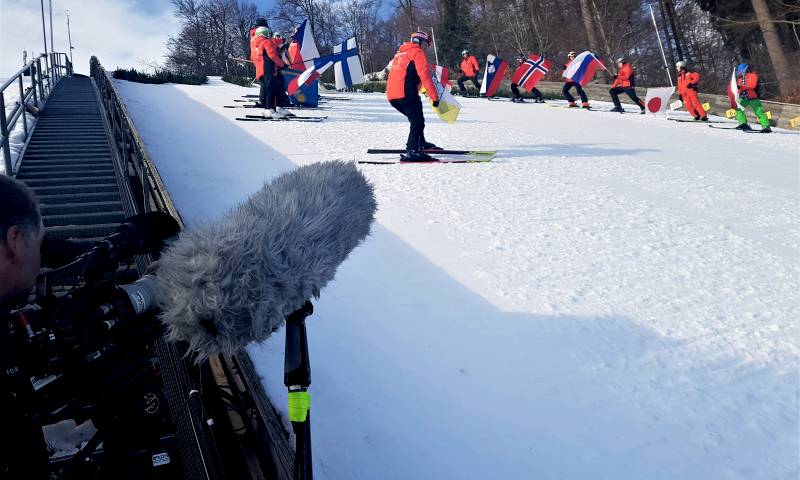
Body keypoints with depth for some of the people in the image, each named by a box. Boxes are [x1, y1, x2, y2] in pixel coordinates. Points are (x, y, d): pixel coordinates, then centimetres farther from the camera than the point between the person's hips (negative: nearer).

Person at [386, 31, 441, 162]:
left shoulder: (400, 53, 29)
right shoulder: (418, 52, 2)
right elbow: (425, 76, -8)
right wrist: (435, 97, -9)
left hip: (392, 94, 9)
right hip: (406, 93, -9)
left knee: (416, 119, 23)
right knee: (418, 121, -10)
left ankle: (420, 143, 32)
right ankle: (412, 151, -22)